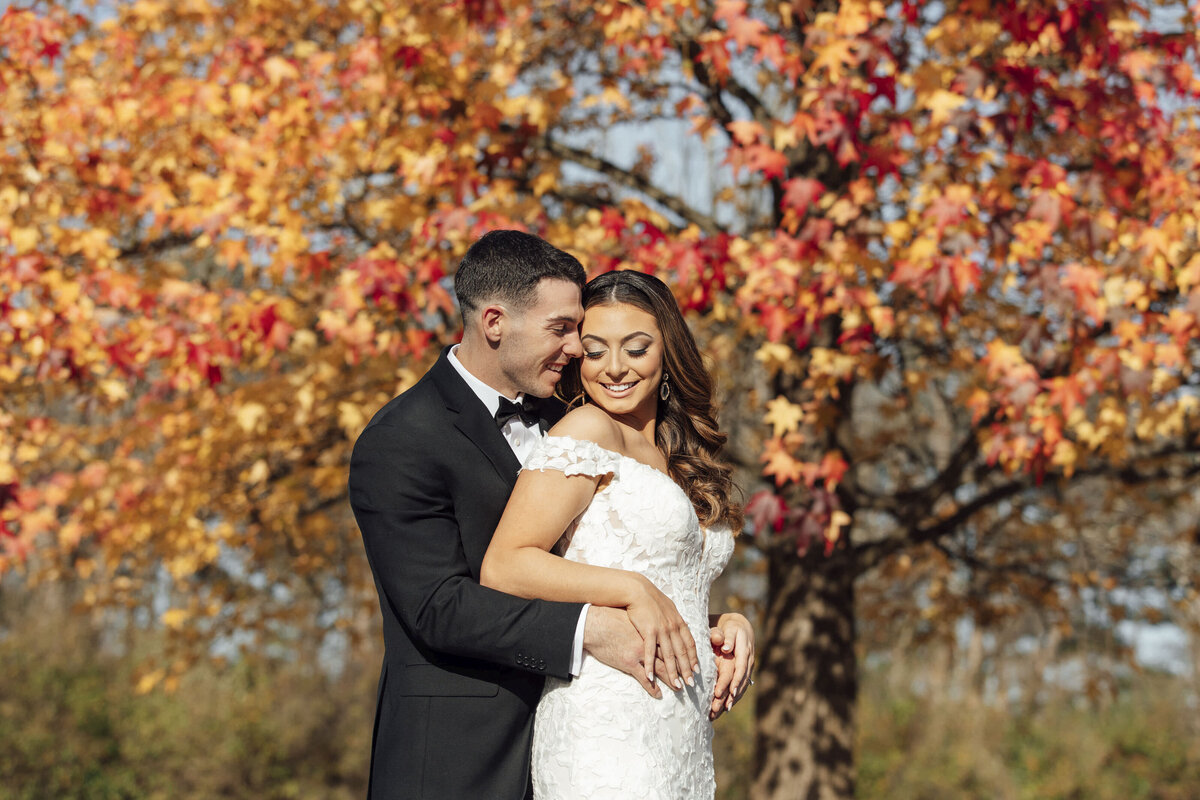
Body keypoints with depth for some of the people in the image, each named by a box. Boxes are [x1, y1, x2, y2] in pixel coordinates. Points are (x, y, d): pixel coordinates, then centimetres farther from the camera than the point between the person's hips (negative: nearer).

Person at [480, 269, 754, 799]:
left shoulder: (681, 454, 19)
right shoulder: (588, 431, -3)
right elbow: (502, 567, -12)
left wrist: (731, 623, 2)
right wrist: (634, 590, -16)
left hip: (685, 732, 7)